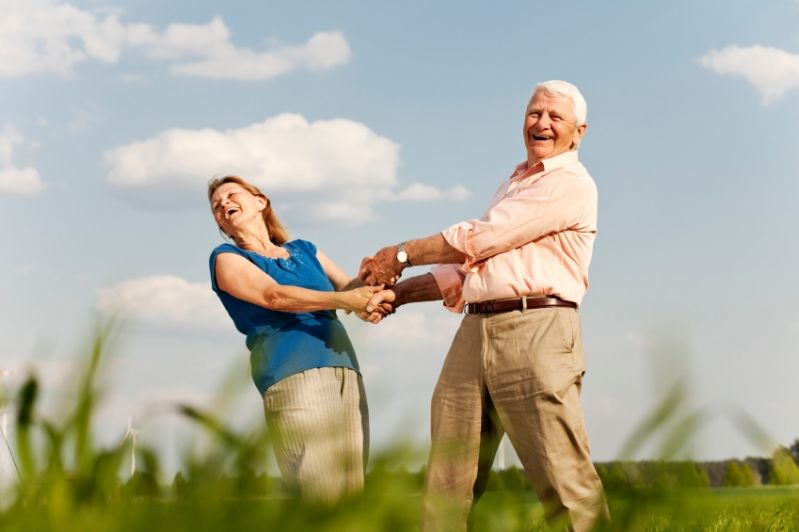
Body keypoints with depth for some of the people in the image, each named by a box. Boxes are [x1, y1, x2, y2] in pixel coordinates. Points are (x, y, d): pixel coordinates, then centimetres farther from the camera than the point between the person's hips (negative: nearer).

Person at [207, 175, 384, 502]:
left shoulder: (303, 251, 25)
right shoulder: (227, 258, 9)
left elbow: (350, 288, 11)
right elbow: (274, 296, -7)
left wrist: (369, 298, -14)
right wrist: (343, 299, -18)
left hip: (345, 370, 5)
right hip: (293, 373, -5)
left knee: (352, 494, 0)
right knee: (322, 499, -15)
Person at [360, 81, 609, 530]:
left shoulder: (571, 183, -2)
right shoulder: (513, 186, 27)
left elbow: (479, 240, -6)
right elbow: (467, 266, 27)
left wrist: (402, 255, 4)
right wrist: (397, 293, 14)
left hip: (535, 330, -8)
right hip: (475, 332, 8)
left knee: (563, 479, -11)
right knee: (447, 482, 5)